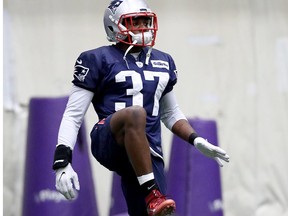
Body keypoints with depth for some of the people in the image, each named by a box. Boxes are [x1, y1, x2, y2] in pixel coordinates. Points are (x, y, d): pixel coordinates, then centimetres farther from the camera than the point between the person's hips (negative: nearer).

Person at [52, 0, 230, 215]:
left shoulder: (163, 62, 20)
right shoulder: (98, 60, 3)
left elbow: (171, 113, 32)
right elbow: (73, 116, 0)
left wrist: (198, 141, 15)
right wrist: (62, 162, -13)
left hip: (147, 154, 6)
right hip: (109, 143, -6)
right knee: (135, 113, -39)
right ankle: (152, 195, -41)